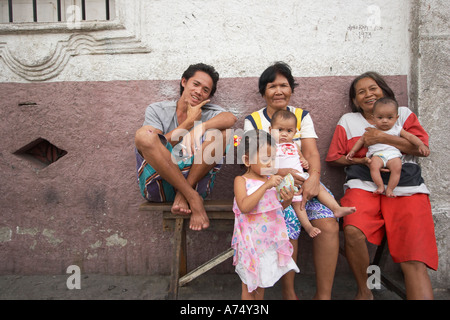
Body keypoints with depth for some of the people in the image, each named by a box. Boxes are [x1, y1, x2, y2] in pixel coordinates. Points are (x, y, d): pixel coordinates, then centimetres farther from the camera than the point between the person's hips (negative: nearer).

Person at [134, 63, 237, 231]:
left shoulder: (210, 112, 12)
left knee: (218, 132, -16)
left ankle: (183, 194, -18)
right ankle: (193, 198, -24)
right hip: (158, 184, 0)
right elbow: (159, 146, -5)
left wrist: (198, 129, -30)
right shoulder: (157, 110, 12)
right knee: (144, 133, -25)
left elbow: (230, 118, -14)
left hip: (195, 180, 0)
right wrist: (190, 121, -4)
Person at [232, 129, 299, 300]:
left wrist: (287, 200, -8)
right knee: (248, 285, 12)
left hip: (270, 239, 5)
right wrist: (266, 186, -30)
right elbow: (244, 207, -29)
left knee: (262, 281, 21)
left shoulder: (271, 179, 3)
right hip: (251, 241, -5)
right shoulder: (241, 180, -12)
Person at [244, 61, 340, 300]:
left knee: (328, 224, -23)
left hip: (303, 179, 3)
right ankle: (288, 292, -6)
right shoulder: (253, 120, 7)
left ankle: (323, 294, -6)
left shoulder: (302, 115, 13)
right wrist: (280, 171, -24)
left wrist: (314, 177, -22)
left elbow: (311, 151, 0)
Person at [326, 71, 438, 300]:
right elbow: (334, 157, 13)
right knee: (353, 232, -29)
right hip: (364, 185, 0)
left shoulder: (403, 113, 20)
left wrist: (382, 138, -3)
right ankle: (364, 291, -6)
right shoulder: (348, 120, 20)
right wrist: (363, 161, -3)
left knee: (414, 259, -18)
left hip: (406, 187, 1)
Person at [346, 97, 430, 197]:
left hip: (393, 154, 1)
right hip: (377, 154, 0)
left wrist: (421, 145, -3)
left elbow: (410, 137, 13)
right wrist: (352, 151, 14)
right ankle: (380, 186, -25)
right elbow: (361, 140, 23)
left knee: (397, 167, -30)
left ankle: (390, 189, -21)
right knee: (373, 165, -34)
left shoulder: (397, 129, 17)